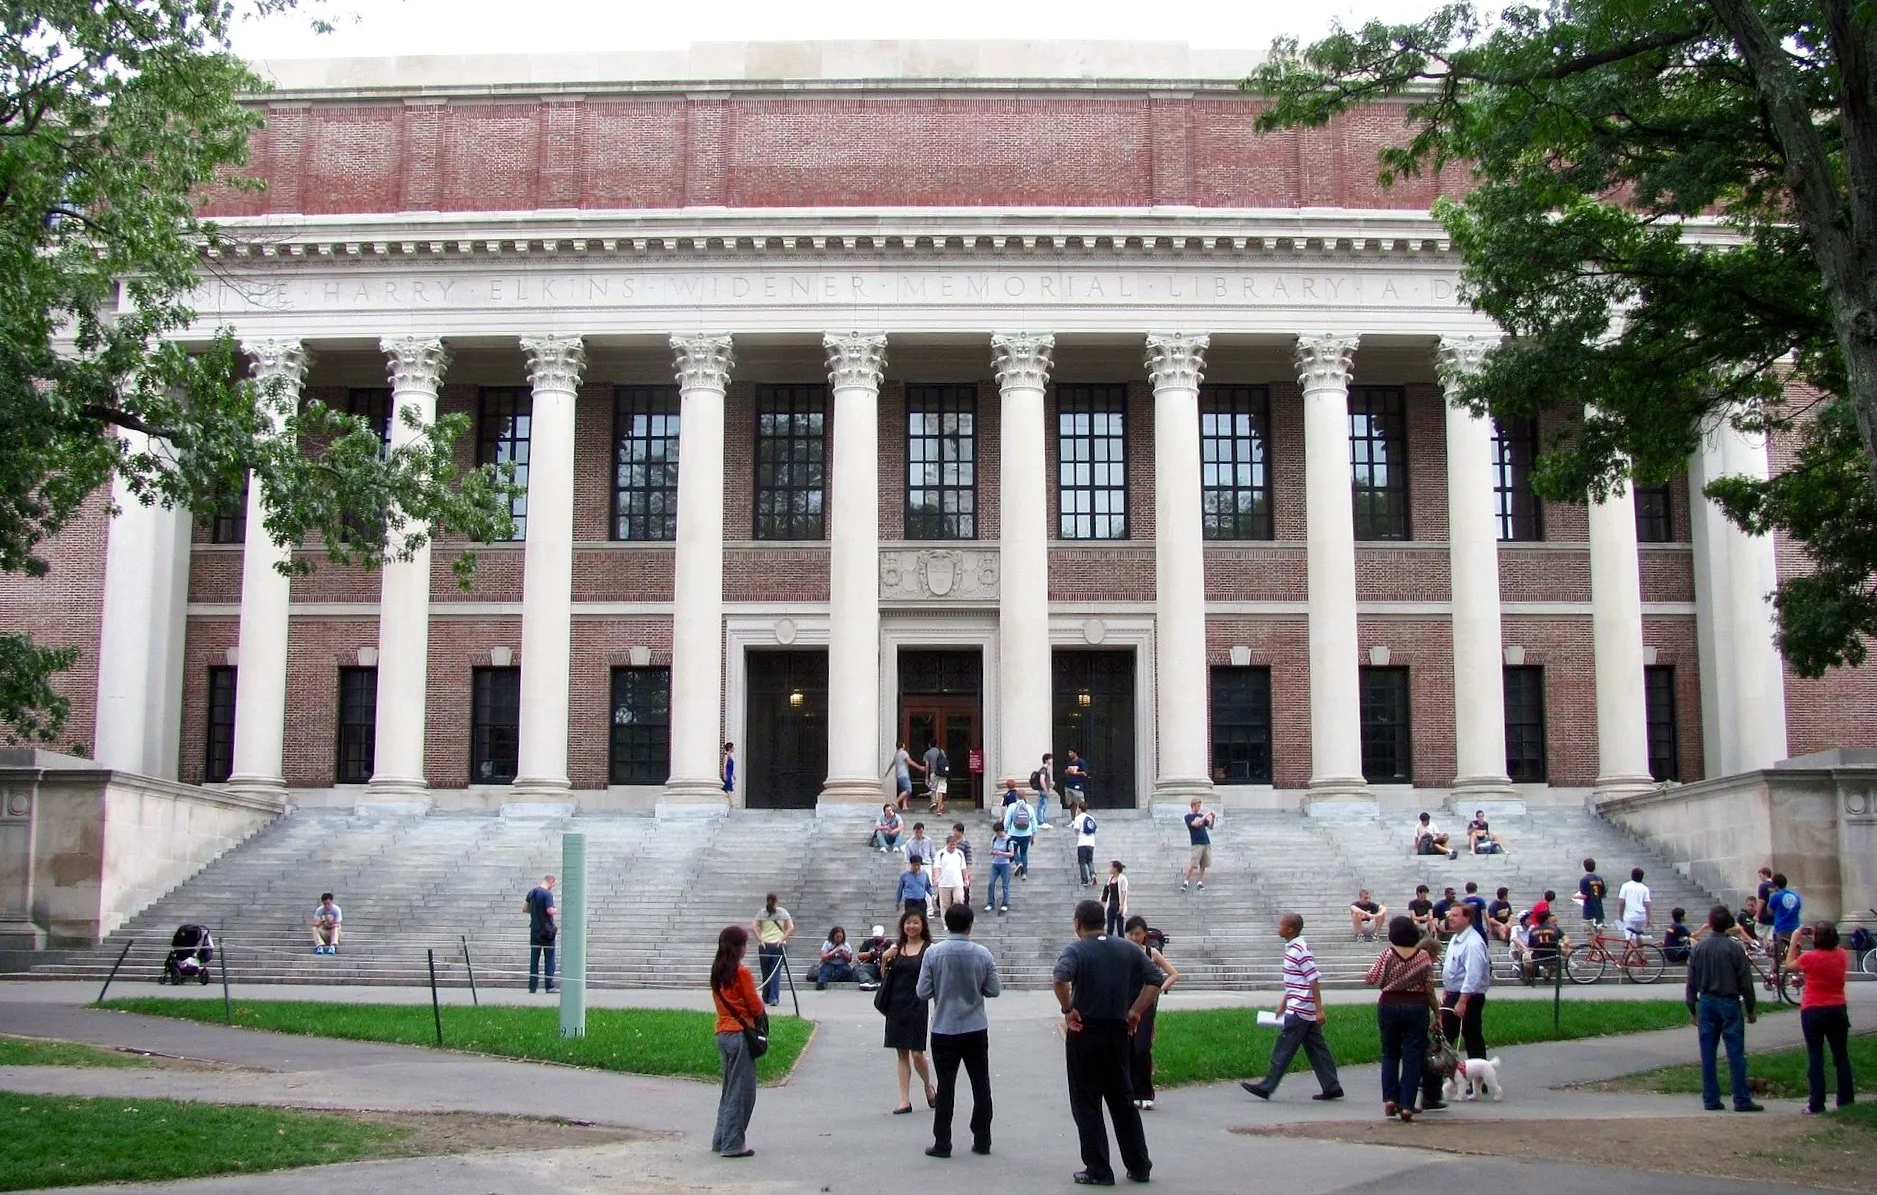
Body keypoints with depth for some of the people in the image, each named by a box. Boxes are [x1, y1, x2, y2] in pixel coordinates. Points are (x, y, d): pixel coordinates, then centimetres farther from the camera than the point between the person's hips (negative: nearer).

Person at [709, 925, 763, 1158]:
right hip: (740, 1034, -8)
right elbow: (756, 1007, -12)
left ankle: (720, 1140, 21)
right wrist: (760, 1006, 10)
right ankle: (733, 1145, 1)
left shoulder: (717, 972, 8)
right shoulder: (742, 973, -14)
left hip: (722, 1034, 8)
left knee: (729, 1089, 17)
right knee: (742, 1091, 0)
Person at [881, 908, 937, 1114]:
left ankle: (929, 1088, 23)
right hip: (897, 1004, 4)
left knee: (916, 1053, -4)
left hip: (917, 1005, -4)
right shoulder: (896, 948, 10)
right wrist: (885, 960, -5)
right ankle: (905, 1101, 10)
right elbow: (885, 976, 12)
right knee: (902, 1054, 7)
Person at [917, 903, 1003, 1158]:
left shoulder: (934, 952, -11)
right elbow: (994, 990, -1)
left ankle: (942, 1144, 7)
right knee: (981, 1086, 12)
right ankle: (982, 1141, 17)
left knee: (946, 1087, 5)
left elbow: (923, 992, -9)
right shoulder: (983, 954, -8)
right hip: (976, 1030, 1)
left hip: (944, 1030, -1)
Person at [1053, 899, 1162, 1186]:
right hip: (1118, 1032, 5)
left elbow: (1060, 979, -30)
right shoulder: (1128, 949, 5)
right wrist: (1136, 1011, 6)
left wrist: (1067, 1009, -17)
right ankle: (1139, 1166, 18)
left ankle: (1098, 1170, 5)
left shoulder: (1076, 950, -10)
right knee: (1122, 1100, 16)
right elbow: (1156, 979, 5)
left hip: (1084, 1033, -5)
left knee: (1086, 1104, 4)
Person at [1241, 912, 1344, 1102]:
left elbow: (1314, 980, -20)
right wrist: (1283, 1001, 25)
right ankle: (1332, 1088, 13)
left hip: (1299, 1010, -10)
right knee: (1316, 1049, 11)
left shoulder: (1300, 950, -18)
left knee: (1283, 1049, -2)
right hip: (1305, 1010, 10)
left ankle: (1266, 1087, 4)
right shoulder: (1292, 947, 12)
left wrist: (1319, 1009, -21)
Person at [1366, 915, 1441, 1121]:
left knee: (1390, 1054, 15)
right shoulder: (1424, 957, -4)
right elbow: (1429, 990, -3)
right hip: (1417, 1006, 0)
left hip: (1389, 1006, 0)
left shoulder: (1387, 955, -7)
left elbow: (1370, 980, -8)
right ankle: (1407, 1106, 0)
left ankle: (1390, 1098, 5)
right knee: (1413, 1056, 3)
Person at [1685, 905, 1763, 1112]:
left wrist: (1692, 1008, 12)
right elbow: (1745, 981, -6)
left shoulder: (1699, 947, 1)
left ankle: (1710, 1099, 8)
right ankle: (1742, 1100, 0)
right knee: (1735, 1052, 0)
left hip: (1706, 1002, 3)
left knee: (1707, 1053, 6)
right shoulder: (1735, 947, -9)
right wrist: (1751, 1009, 4)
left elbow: (1691, 981, 4)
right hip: (1729, 1002, -3)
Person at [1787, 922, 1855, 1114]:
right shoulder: (1842, 955, -3)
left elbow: (1789, 965, 2)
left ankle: (1816, 1104, 0)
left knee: (1815, 1057, 1)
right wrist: (1828, 938, 15)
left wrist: (1794, 941, 6)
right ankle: (1846, 1101, 18)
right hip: (1838, 1010, 4)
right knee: (1841, 1055, 12)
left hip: (1813, 1011, -4)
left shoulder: (1809, 958, -16)